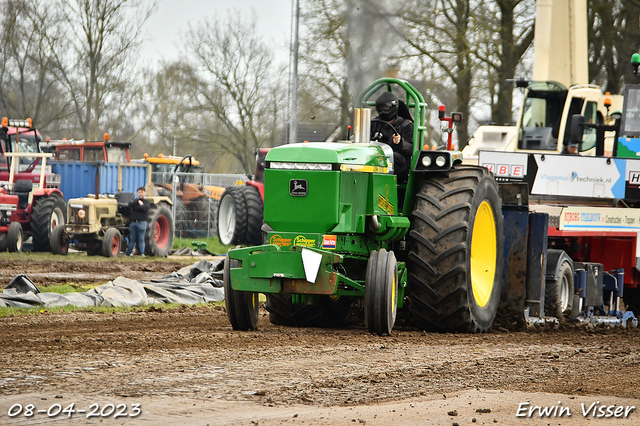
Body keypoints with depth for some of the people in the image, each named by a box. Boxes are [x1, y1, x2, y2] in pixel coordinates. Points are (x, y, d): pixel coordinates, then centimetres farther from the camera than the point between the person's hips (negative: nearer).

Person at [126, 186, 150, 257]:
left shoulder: (146, 201, 6)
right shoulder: (134, 200, 17)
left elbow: (145, 208, -14)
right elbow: (130, 204, -4)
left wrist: (136, 207, -7)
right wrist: (138, 201, -12)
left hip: (142, 222, -4)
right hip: (133, 222, 4)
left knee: (141, 239, -5)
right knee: (132, 239, 9)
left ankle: (142, 253, -4)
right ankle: (128, 253, 14)